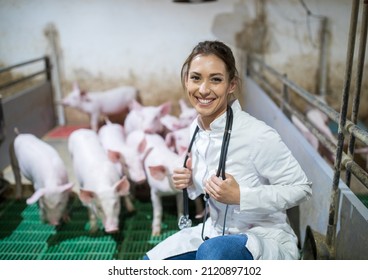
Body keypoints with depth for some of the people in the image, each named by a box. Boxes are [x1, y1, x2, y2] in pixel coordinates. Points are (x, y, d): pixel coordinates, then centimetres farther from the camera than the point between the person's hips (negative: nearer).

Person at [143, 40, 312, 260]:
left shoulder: (257, 134, -24)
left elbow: (301, 188, -15)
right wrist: (190, 182, -7)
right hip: (215, 232, 7)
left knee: (213, 251, -37)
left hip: (266, 240, -6)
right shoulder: (196, 128, -2)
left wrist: (240, 196, -25)